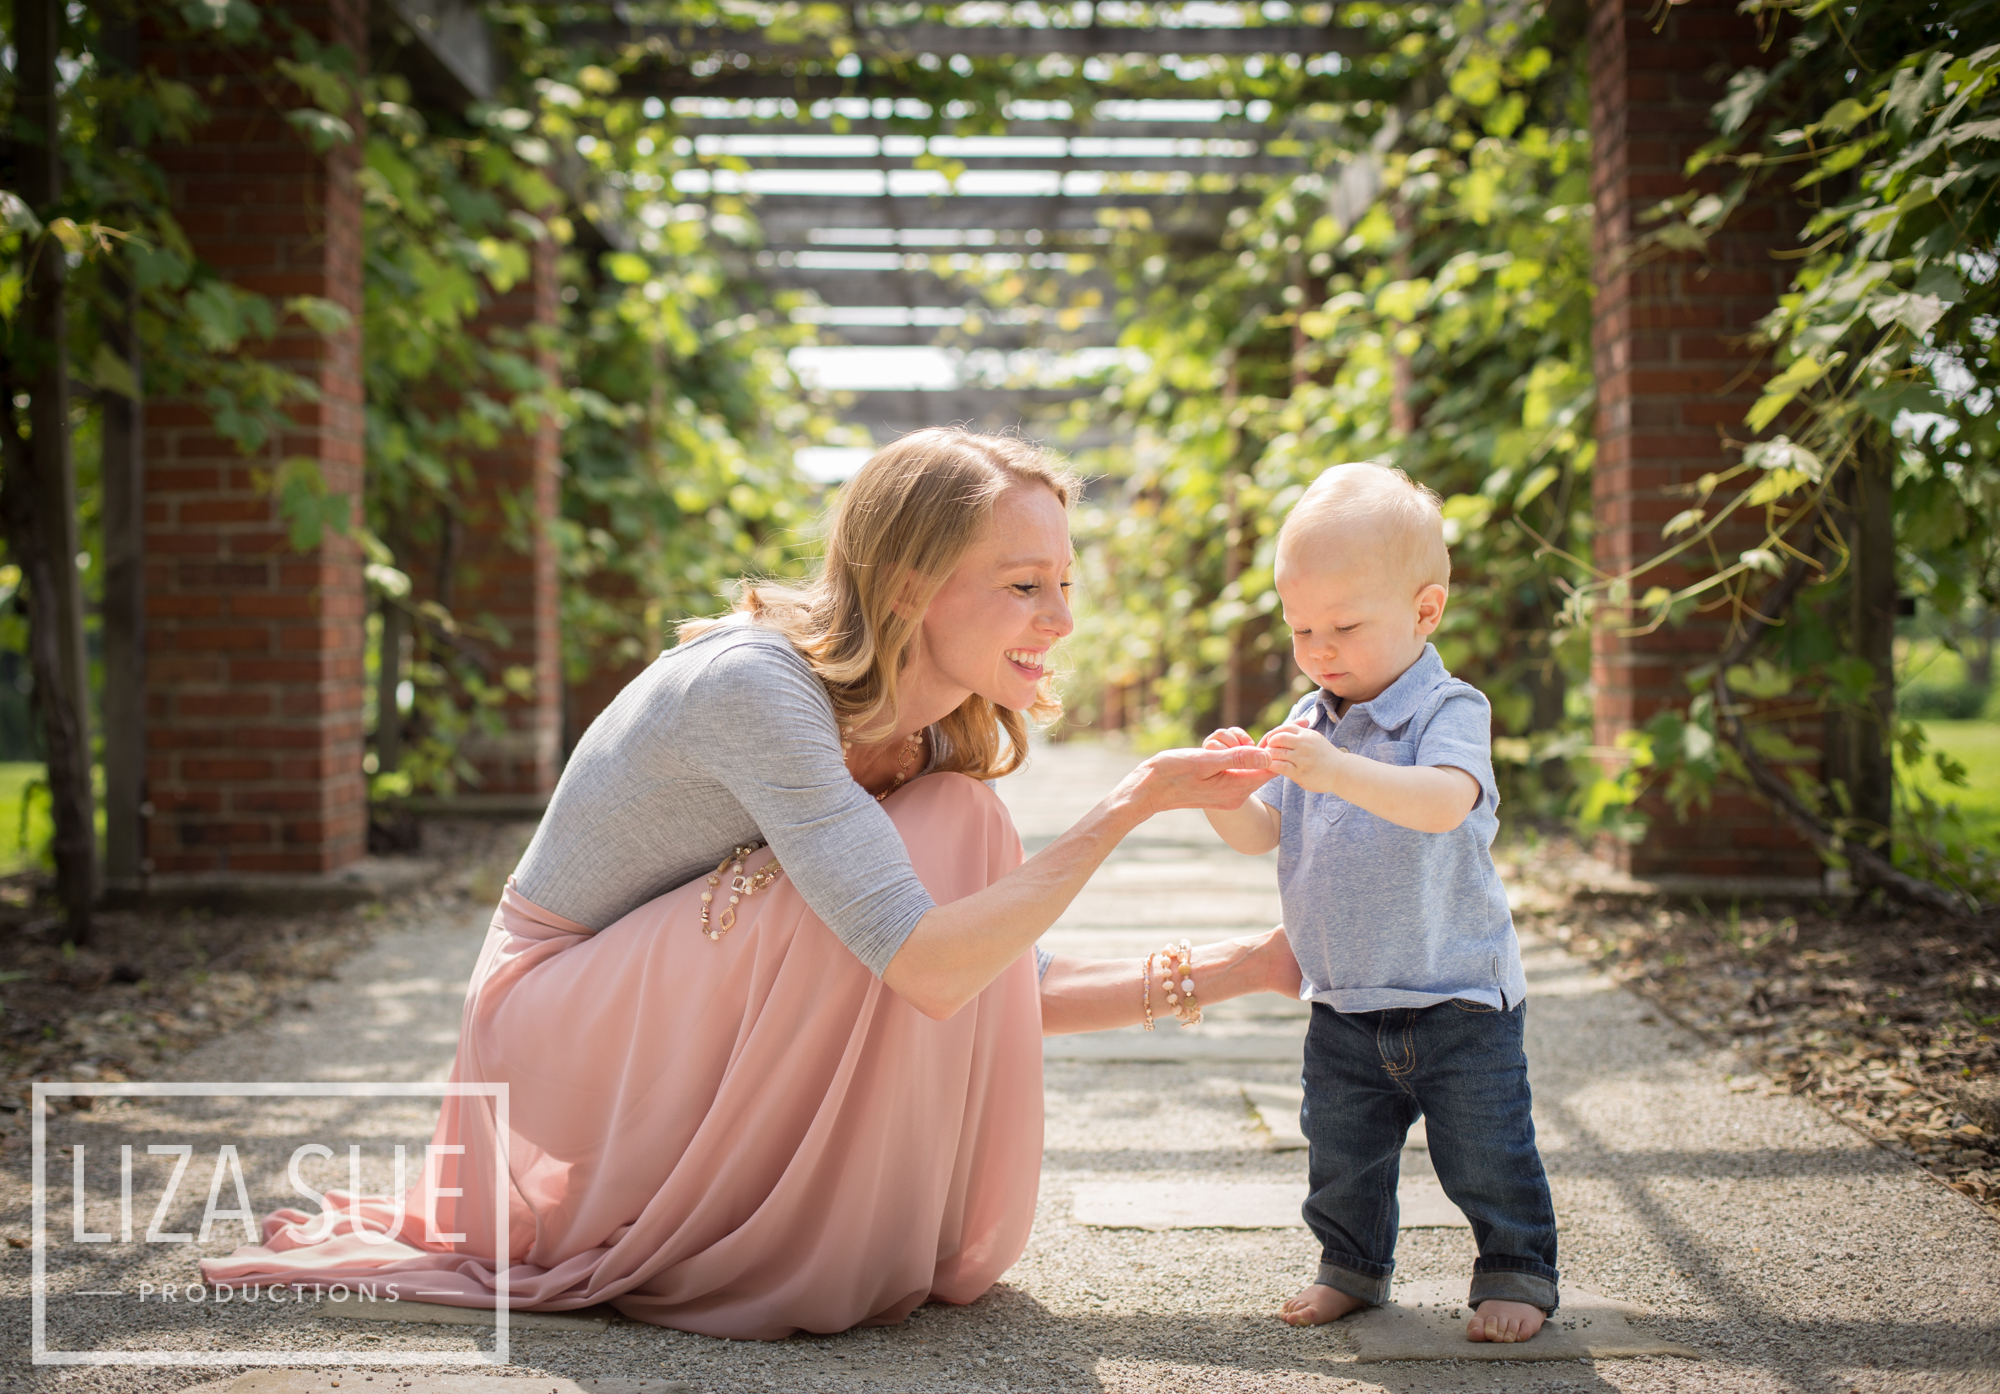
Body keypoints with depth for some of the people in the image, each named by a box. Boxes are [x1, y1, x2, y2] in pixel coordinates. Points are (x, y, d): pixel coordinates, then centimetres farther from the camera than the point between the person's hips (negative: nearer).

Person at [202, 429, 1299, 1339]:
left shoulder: (933, 739, -3)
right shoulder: (755, 683, -29)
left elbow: (1015, 986, 0)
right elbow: (927, 968, -37)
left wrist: (1244, 966, -6)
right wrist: (1126, 807, -30)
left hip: (682, 1019, 8)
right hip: (555, 1021, -8)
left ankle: (903, 1234, 3)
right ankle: (790, 1245, -10)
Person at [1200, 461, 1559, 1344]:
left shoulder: (1448, 710, -15)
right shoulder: (1308, 721, 4)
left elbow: (1445, 803, -35)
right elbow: (1260, 835, 3)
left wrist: (1338, 771, -48)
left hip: (1456, 997, -5)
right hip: (1344, 1006, 6)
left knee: (1485, 1155, 4)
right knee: (1341, 1155, 14)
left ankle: (1515, 1273, 23)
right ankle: (1351, 1266, 33)